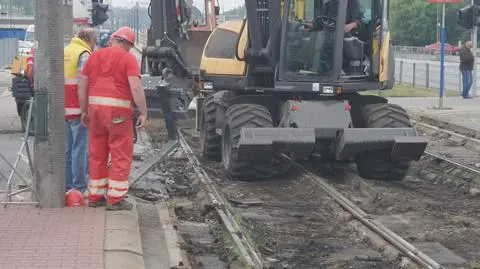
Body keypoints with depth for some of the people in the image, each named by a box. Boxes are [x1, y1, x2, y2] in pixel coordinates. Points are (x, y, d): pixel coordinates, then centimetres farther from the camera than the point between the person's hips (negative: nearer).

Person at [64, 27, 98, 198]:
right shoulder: (84, 55, -11)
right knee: (80, 149, -3)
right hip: (77, 109, -8)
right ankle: (80, 188, -1)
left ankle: (67, 185, 19)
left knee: (67, 148, 14)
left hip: (62, 108, 8)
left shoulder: (64, 52, 14)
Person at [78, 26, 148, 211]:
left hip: (95, 107, 5)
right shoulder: (128, 59, -3)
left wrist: (84, 111, 18)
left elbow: (82, 85, 12)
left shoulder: (95, 56, 12)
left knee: (97, 154, 13)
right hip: (118, 110, -5)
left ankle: (95, 197, 19)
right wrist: (143, 112, -10)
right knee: (121, 156, 2)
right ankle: (115, 199, 0)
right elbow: (136, 88, -14)